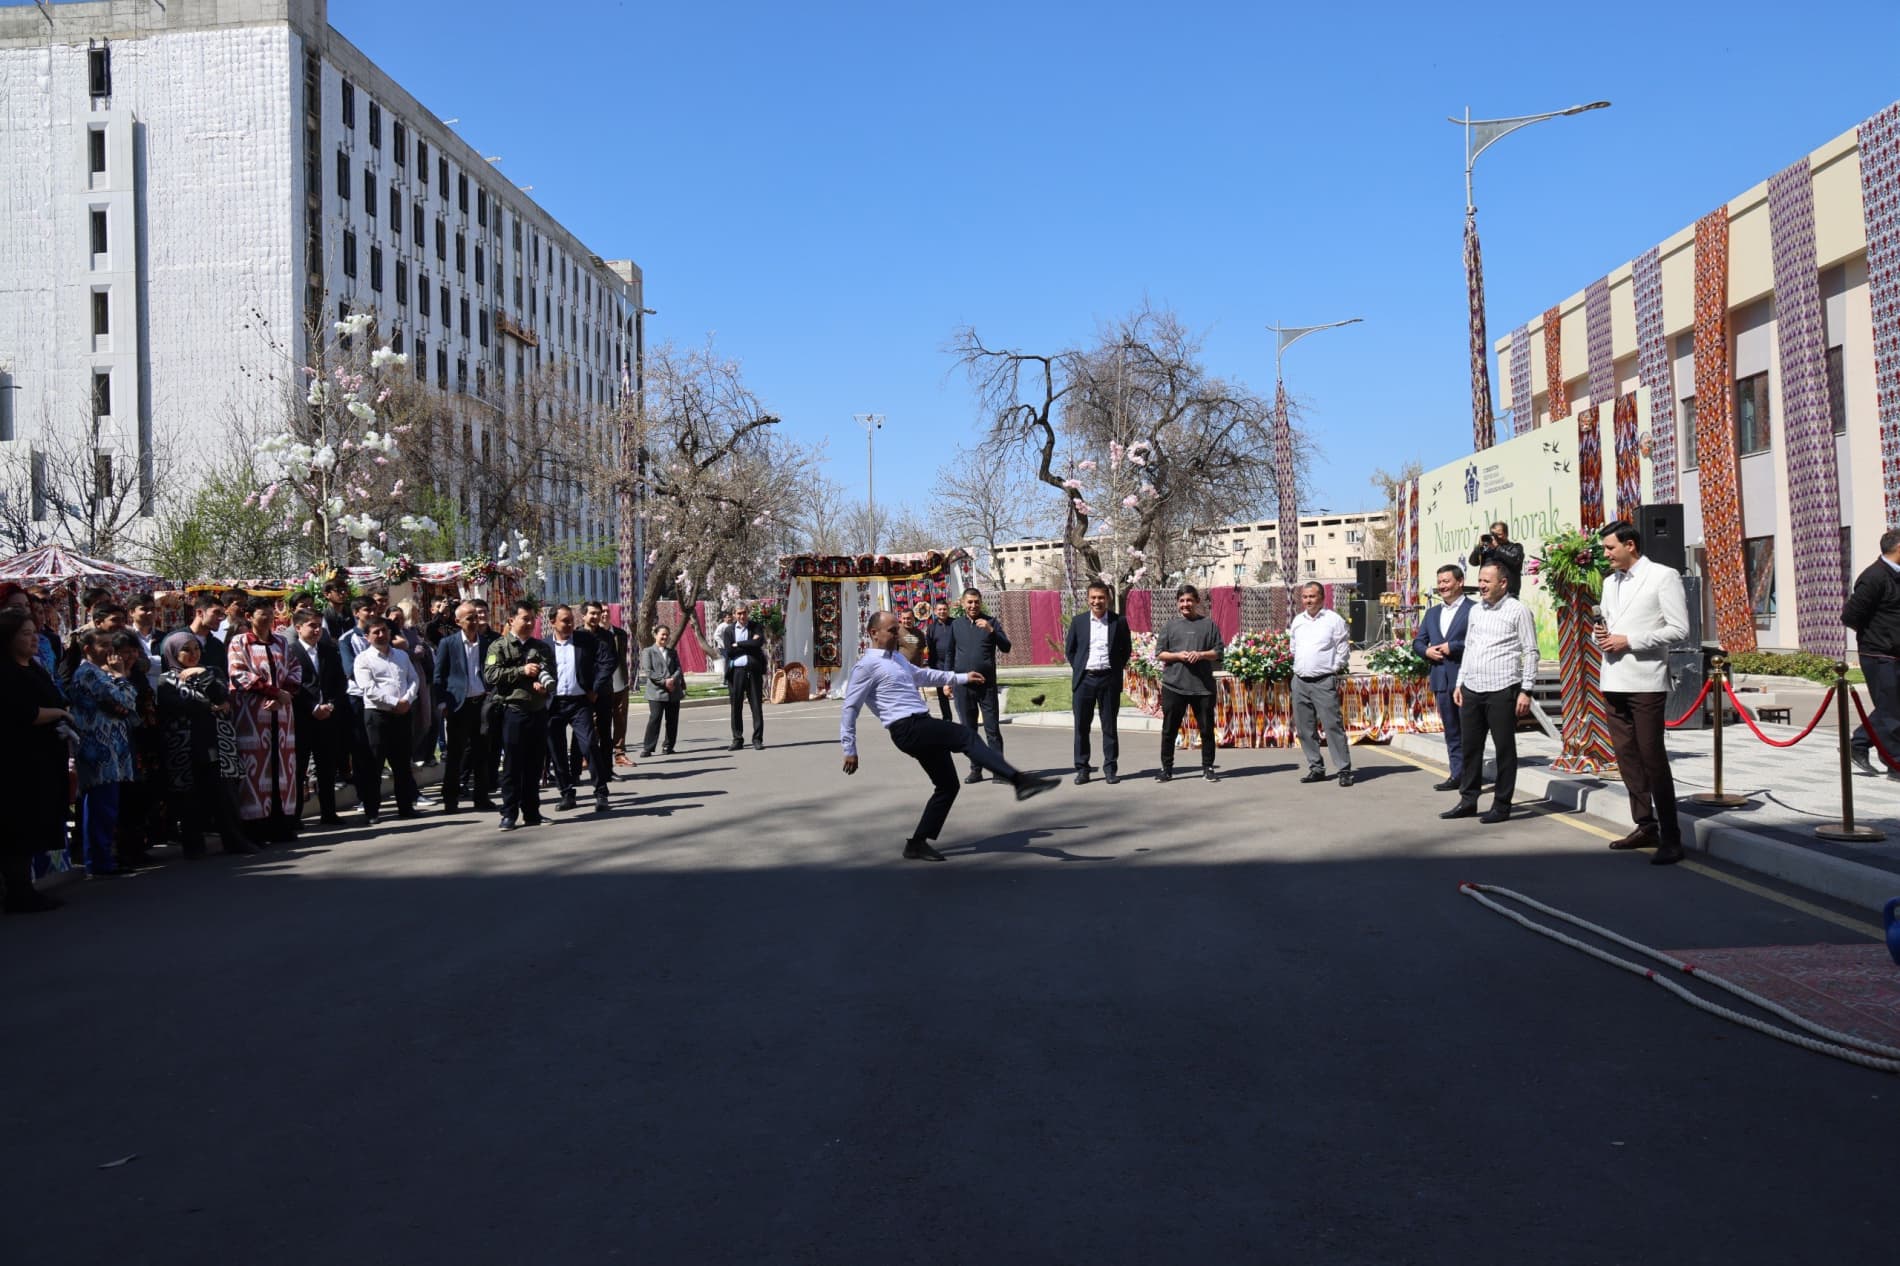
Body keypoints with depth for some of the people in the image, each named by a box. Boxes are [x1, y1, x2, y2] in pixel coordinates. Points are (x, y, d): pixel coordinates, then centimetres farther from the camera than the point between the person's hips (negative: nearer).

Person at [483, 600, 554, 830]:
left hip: (538, 710, 5)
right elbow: (490, 675, -10)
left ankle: (531, 812, 16)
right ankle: (509, 814, 5)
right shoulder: (499, 646, 1)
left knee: (535, 765, 9)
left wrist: (544, 684, -9)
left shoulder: (541, 647, 16)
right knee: (513, 765, -2)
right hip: (513, 710, -4)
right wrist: (522, 671, -12)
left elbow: (550, 673, 14)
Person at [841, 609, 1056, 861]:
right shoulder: (867, 665, -5)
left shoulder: (897, 658, 22)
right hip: (907, 729, -10)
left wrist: (962, 678, 38)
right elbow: (850, 708, -6)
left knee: (948, 785, 9)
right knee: (965, 736, -22)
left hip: (923, 728, 10)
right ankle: (1019, 780, -32)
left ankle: (917, 844, 15)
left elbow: (922, 675, 38)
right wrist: (850, 750, -7)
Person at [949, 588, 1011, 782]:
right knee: (968, 729, 6)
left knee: (992, 728, -5)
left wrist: (991, 630, -18)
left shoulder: (991, 622, 3)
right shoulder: (956, 625, 9)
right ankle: (976, 769, 12)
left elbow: (1006, 648, -5)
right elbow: (950, 653, 15)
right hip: (962, 684, 2)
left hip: (986, 683, -2)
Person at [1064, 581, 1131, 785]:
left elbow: (1126, 649, 9)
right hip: (1084, 679, 1)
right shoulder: (1078, 621, 4)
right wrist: (1078, 669, 5)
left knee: (1109, 726, 5)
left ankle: (1110, 769, 12)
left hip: (1109, 679, -1)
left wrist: (1117, 668, 4)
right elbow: (1069, 649, 11)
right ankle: (1082, 769, 9)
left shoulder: (1119, 621, 0)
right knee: (1081, 726, 2)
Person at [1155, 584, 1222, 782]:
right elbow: (1159, 653, 5)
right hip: (1173, 685, 0)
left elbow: (1218, 652, 5)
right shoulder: (1170, 626, 8)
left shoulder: (1208, 624, 7)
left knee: (1207, 729, 5)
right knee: (1169, 729, 4)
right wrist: (1178, 655, -11)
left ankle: (1207, 768, 17)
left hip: (1203, 686, 0)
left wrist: (1201, 654, -12)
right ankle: (1167, 768, 13)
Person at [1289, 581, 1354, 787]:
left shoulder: (1333, 620, -2)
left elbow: (1344, 649, 1)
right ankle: (1316, 768, 17)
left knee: (1333, 725, -10)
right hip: (1300, 681, 6)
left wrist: (1337, 670, 2)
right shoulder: (1297, 621, 14)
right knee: (1304, 729, 7)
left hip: (1324, 682, -6)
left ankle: (1344, 770, -7)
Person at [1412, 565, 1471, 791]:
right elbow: (1417, 642, 18)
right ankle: (1457, 775, 17)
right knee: (1451, 730, 11)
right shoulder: (1432, 613, 18)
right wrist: (1426, 651, -3)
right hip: (1441, 679, 7)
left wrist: (1453, 647, -17)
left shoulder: (1474, 610, -5)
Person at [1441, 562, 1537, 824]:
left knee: (1504, 748, 1)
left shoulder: (1517, 611, -4)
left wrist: (1525, 691, -11)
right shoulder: (1475, 611, 15)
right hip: (1471, 689, 6)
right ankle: (1468, 801, 18)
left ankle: (1502, 805, 9)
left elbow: (1530, 652, -6)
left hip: (1502, 690, -6)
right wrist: (1460, 683, 15)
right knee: (1470, 746, 10)